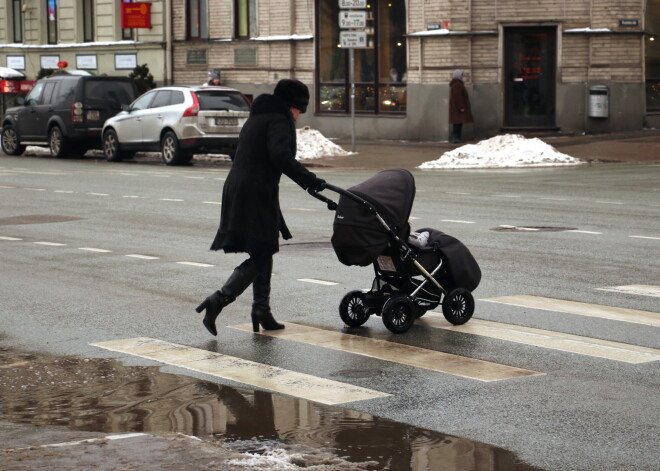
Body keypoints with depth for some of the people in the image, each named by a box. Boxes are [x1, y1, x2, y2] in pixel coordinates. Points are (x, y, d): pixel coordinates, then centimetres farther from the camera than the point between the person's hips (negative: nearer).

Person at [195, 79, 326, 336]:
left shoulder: (256, 118, 22)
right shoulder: (278, 120, -7)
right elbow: (281, 155, -23)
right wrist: (308, 179, -22)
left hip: (236, 189, 10)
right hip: (257, 193, -10)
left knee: (262, 253, 16)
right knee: (260, 256, -8)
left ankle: (261, 310, 18)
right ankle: (218, 300, -19)